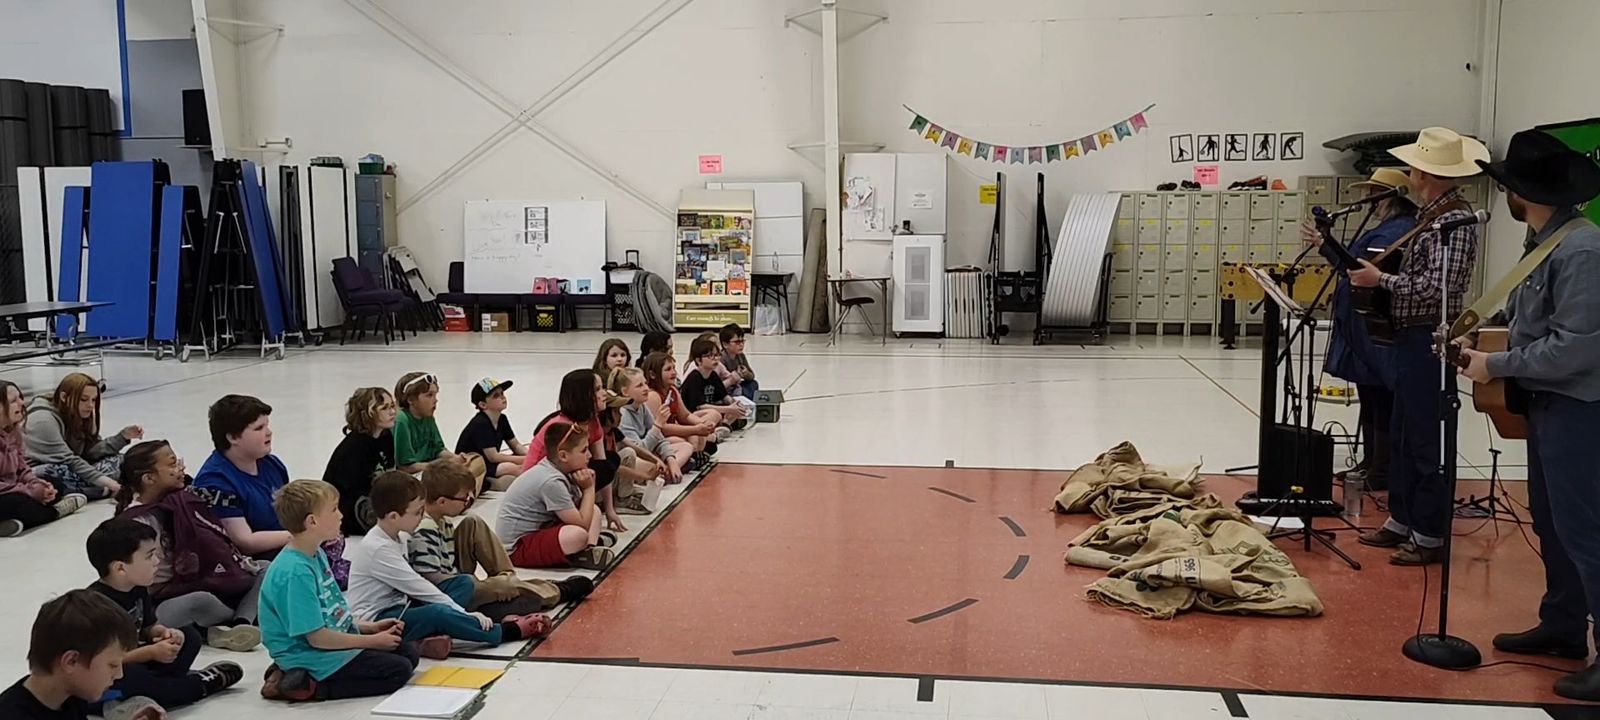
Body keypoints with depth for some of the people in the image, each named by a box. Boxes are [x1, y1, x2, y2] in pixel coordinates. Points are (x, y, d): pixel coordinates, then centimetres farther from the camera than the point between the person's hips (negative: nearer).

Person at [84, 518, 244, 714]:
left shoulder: (137, 589, 2)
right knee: (130, 677, -39)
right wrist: (151, 652, -24)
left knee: (190, 637, 9)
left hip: (133, 662, 9)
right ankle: (199, 685, -14)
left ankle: (158, 686, -15)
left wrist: (164, 632, -10)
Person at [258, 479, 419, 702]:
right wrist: (372, 641, -13)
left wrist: (370, 627, 8)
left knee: (408, 652, 10)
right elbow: (317, 637, -23)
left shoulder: (317, 555, 7)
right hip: (309, 657, -10)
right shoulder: (295, 573, -24)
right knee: (398, 670, -14)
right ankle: (307, 686, -11)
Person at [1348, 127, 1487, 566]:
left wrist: (1382, 279, -15)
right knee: (1402, 435, 16)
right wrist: (1377, 276, 6)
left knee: (1427, 440, -2)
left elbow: (1438, 284, -23)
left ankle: (1430, 536, 6)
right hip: (1410, 337, 10)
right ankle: (1401, 521, 26)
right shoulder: (1429, 215, 14)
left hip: (1431, 340, -10)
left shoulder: (1454, 219, -16)